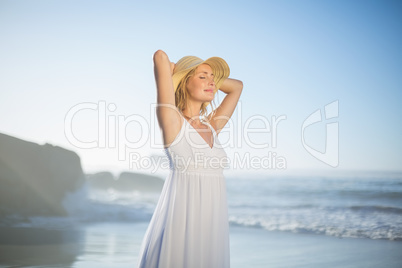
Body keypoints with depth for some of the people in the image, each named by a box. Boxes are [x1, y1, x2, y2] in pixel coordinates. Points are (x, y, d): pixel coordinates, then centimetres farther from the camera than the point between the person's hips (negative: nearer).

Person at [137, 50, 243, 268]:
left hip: (212, 225, 6)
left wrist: (206, 81, 22)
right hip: (181, 222, -6)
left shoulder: (212, 126, 14)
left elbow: (237, 86, 28)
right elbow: (160, 56, -11)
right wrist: (174, 74, 8)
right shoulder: (172, 120, -5)